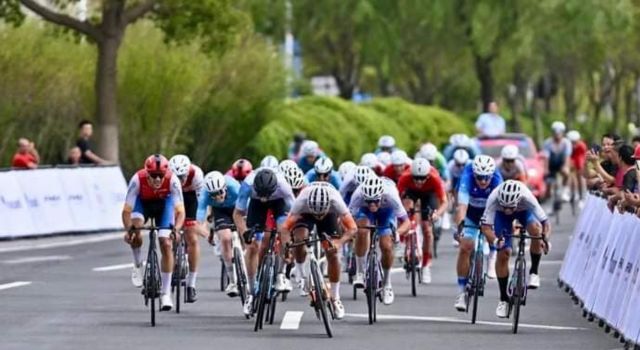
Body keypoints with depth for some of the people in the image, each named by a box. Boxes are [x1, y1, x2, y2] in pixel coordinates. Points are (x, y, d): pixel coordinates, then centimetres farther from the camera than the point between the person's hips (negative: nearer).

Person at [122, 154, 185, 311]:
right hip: (143, 203, 0)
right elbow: (127, 210, -35)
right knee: (135, 226, -32)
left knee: (166, 245, -12)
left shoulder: (172, 180, -35)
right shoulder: (138, 179, -36)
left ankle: (166, 293, -1)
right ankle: (138, 265, -5)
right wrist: (128, 230, -52)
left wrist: (176, 230, -55)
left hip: (164, 203, 0)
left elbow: (180, 211, -37)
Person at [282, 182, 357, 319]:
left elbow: (352, 228, -39)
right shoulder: (301, 201, -41)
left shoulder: (336, 201, -40)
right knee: (299, 238, -30)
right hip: (305, 214, -1)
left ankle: (335, 298, 7)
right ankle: (301, 276, -4)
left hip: (330, 214, 1)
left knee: (332, 254, -10)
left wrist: (340, 242, -56)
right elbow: (286, 227, -39)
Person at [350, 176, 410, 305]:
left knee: (387, 247, -11)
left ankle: (387, 284, 14)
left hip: (386, 210, 0)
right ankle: (360, 273, -14)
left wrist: (398, 232, -56)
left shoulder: (390, 195, -41)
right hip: (364, 210, 0)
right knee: (361, 231, -30)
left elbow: (406, 222, -36)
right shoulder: (358, 195, -40)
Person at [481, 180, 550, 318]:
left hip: (524, 211, 0)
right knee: (503, 254, -9)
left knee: (536, 229, -33)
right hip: (501, 215, 1)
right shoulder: (494, 198, -40)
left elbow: (546, 224, -38)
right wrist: (495, 241, -59)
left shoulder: (527, 198, -41)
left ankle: (534, 272, -12)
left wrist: (545, 239, -58)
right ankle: (504, 300, 6)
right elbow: (486, 227, -39)